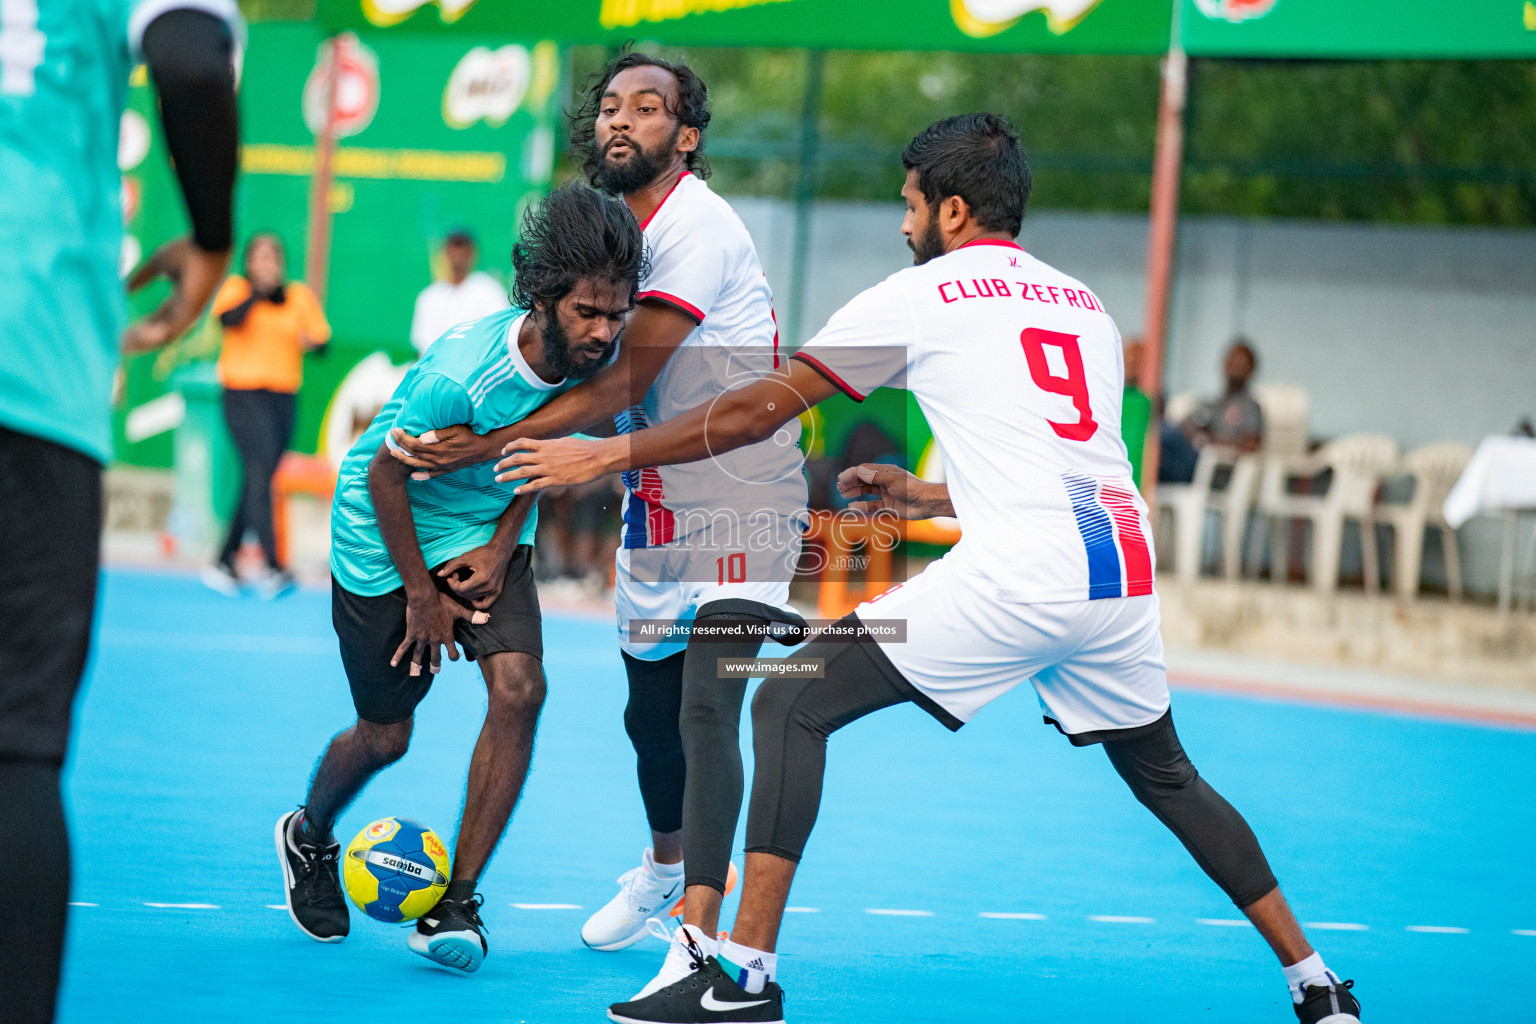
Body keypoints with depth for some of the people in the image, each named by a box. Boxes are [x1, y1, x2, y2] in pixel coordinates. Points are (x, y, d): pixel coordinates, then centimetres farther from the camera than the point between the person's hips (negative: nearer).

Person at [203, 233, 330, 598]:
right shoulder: (237, 289, 2)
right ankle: (274, 568, -22)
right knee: (259, 475, -16)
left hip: (283, 396, 5)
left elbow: (322, 335, 5)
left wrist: (312, 341, -16)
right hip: (244, 393, -5)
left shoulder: (299, 296, 11)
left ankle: (224, 562, 20)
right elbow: (228, 318, -18)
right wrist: (259, 291, -24)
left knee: (256, 483, 9)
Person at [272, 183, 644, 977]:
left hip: (486, 534, 5)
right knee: (385, 735, 6)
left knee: (519, 688, -17)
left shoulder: (592, 361, -18)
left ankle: (456, 902, -7)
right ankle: (308, 838, 41)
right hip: (386, 534, -4)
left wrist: (501, 547, -9)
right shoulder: (463, 372, -36)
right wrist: (420, 592, -12)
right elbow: (387, 471, -21)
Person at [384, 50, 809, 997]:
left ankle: (700, 939, -25)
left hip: (739, 509, -8)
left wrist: (484, 446, -19)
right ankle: (666, 864, 45)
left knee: (705, 712, -21)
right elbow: (581, 387, 12)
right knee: (651, 713, 19)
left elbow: (622, 385, -22)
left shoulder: (697, 227, -19)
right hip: (657, 510, 8)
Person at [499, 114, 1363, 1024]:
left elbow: (760, 410, 10)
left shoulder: (919, 294, 8)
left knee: (792, 706, 1)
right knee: (1166, 777, 27)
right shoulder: (1088, 306, 24)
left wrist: (607, 455, 18)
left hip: (1016, 575, -6)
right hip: (1123, 572, 6)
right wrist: (927, 498, 35)